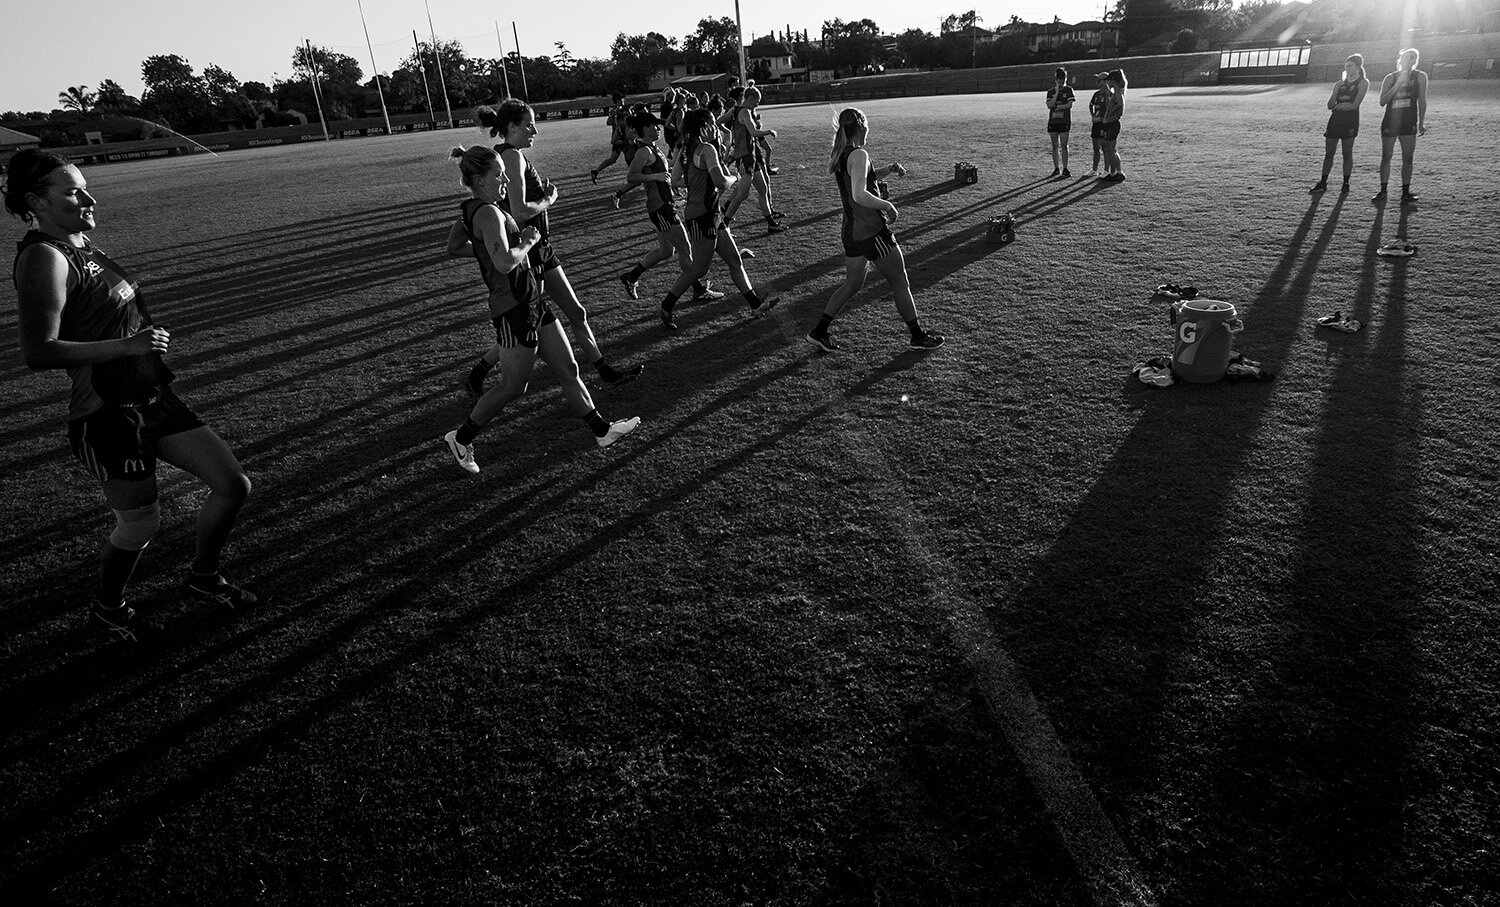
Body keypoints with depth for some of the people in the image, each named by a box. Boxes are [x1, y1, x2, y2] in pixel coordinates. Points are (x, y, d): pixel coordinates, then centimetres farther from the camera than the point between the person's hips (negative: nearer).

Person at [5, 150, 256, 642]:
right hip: (106, 416, -9)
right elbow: (38, 352, -24)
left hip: (150, 398, 9)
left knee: (234, 485, 9)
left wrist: (149, 335, 13)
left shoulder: (81, 242, 11)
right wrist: (127, 345, -27)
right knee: (141, 524, 6)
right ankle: (107, 608, 35)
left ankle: (202, 576, 32)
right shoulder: (44, 257, -16)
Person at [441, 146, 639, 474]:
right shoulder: (489, 213, -21)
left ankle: (601, 430, 22)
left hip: (532, 302, 10)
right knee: (512, 387, 3)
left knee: (568, 369, 13)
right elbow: (505, 262, -33)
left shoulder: (471, 210, 9)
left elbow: (453, 246, 22)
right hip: (514, 310, -10)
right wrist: (528, 241, -16)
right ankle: (460, 440, 20)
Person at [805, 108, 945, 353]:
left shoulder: (837, 156, 9)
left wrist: (889, 170, 10)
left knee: (852, 285, 19)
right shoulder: (859, 155, -18)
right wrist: (887, 205, -17)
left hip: (851, 231, 8)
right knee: (901, 283, 6)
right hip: (873, 232, -8)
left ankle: (819, 332, 15)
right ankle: (918, 336, 17)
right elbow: (860, 195, -29)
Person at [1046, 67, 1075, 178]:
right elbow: (1049, 105, -8)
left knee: (1064, 146, -4)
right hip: (1053, 121, 2)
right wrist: (1056, 92, -13)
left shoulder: (1068, 90, 2)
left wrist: (1057, 106, -8)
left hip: (1065, 121, -2)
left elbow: (1070, 105, -7)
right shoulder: (1050, 91, 6)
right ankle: (1056, 168, 13)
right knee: (1055, 146, 5)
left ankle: (1065, 169, -1)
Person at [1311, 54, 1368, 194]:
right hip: (1335, 119, 5)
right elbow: (1330, 105, 5)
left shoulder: (1363, 83, 0)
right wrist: (1338, 87, -6)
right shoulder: (1340, 82, 13)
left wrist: (1337, 106, -3)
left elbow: (1354, 105, -10)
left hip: (1350, 120, -4)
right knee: (1328, 152, 4)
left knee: (1347, 153, -2)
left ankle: (1346, 184, 5)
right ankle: (1323, 183, 11)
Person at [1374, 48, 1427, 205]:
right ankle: (1383, 192, 8)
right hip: (1390, 122, 0)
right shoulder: (1391, 78, 3)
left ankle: (1405, 192, 2)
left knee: (1407, 158, -2)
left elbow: (1422, 101, 6)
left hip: (1409, 123, 0)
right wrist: (1397, 85, -16)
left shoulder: (1420, 77, 4)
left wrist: (1422, 123, 2)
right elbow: (1382, 101, -7)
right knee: (1386, 158, 1)